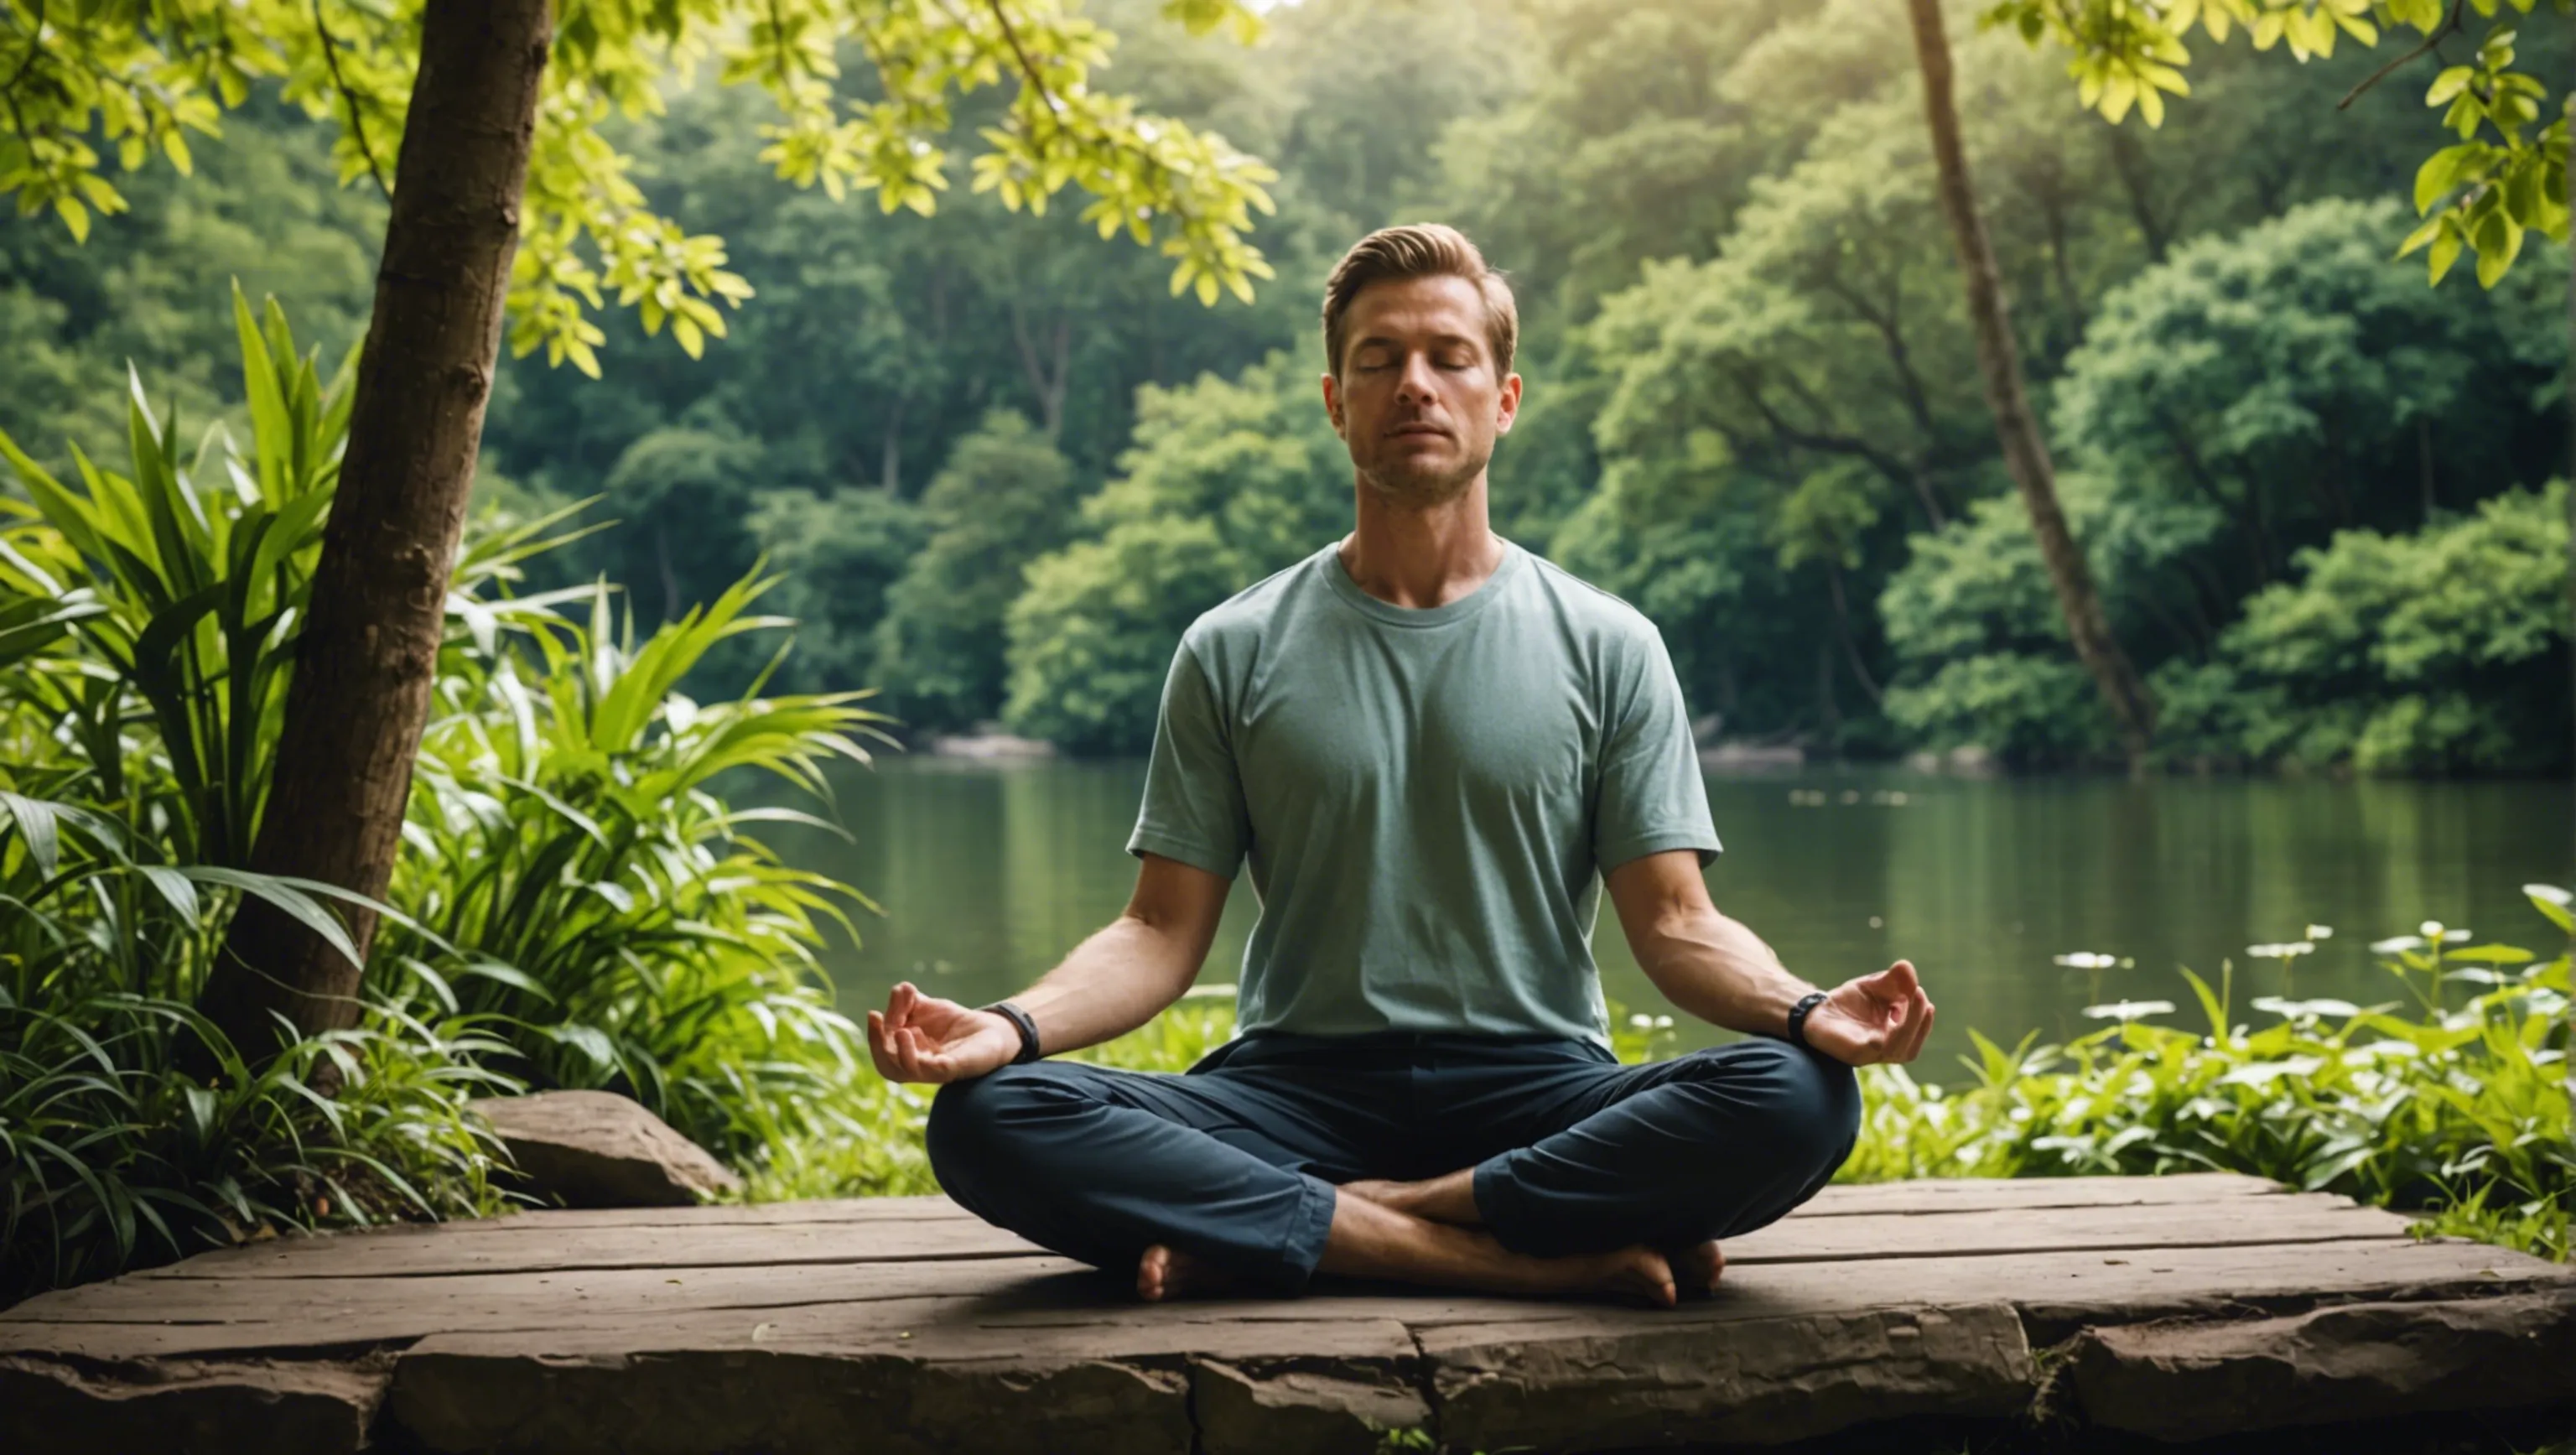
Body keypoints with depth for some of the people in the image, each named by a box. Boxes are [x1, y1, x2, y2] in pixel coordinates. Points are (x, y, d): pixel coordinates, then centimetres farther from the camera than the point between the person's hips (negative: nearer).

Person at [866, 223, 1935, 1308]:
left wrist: (1805, 1011, -19)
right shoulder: (1234, 653, 11)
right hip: (1300, 1088, 0)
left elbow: (1675, 924, 4)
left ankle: (1257, 1237, -25)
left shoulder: (1606, 648, 10)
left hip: (1537, 1095, 0)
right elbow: (1164, 932, 6)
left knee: (1796, 1101, -31)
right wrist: (1013, 1026, -15)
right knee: (989, 1120, -27)